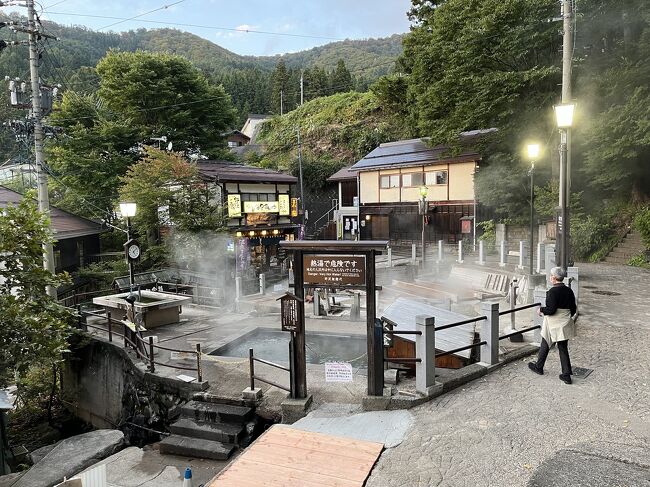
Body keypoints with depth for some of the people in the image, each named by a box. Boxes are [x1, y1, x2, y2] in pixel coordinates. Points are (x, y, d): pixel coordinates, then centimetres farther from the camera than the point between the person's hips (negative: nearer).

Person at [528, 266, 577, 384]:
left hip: (553, 325, -6)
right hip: (565, 324, 6)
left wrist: (541, 310, -6)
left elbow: (551, 310, -24)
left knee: (545, 345, 12)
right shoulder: (569, 291, 2)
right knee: (563, 348, 11)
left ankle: (539, 367, 29)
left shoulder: (553, 291, -20)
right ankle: (566, 375, 11)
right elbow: (573, 309, 8)